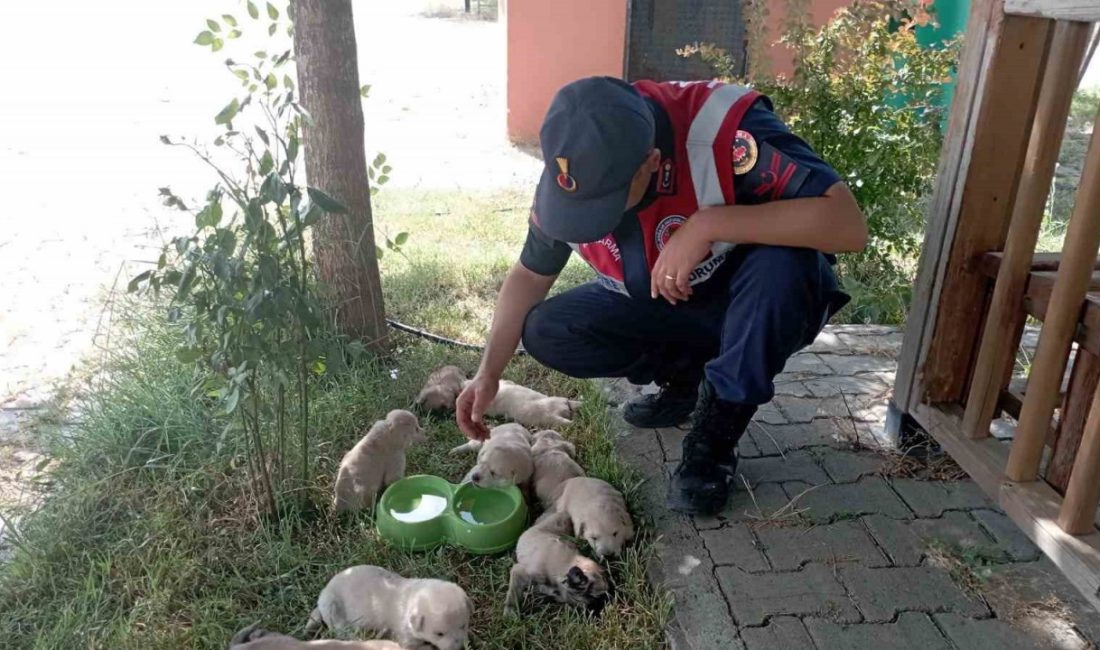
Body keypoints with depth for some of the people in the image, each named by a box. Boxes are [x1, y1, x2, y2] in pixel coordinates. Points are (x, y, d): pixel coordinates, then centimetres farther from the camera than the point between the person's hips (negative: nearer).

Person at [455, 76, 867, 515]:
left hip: (756, 304, -3)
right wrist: (489, 373, -13)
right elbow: (530, 274, -3)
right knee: (546, 333, -14)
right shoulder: (570, 175, -18)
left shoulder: (727, 132, -34)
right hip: (659, 304, 4)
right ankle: (688, 373, 7)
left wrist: (709, 224, -44)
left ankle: (719, 424, -14)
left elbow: (849, 226, -39)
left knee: (781, 266, -37)